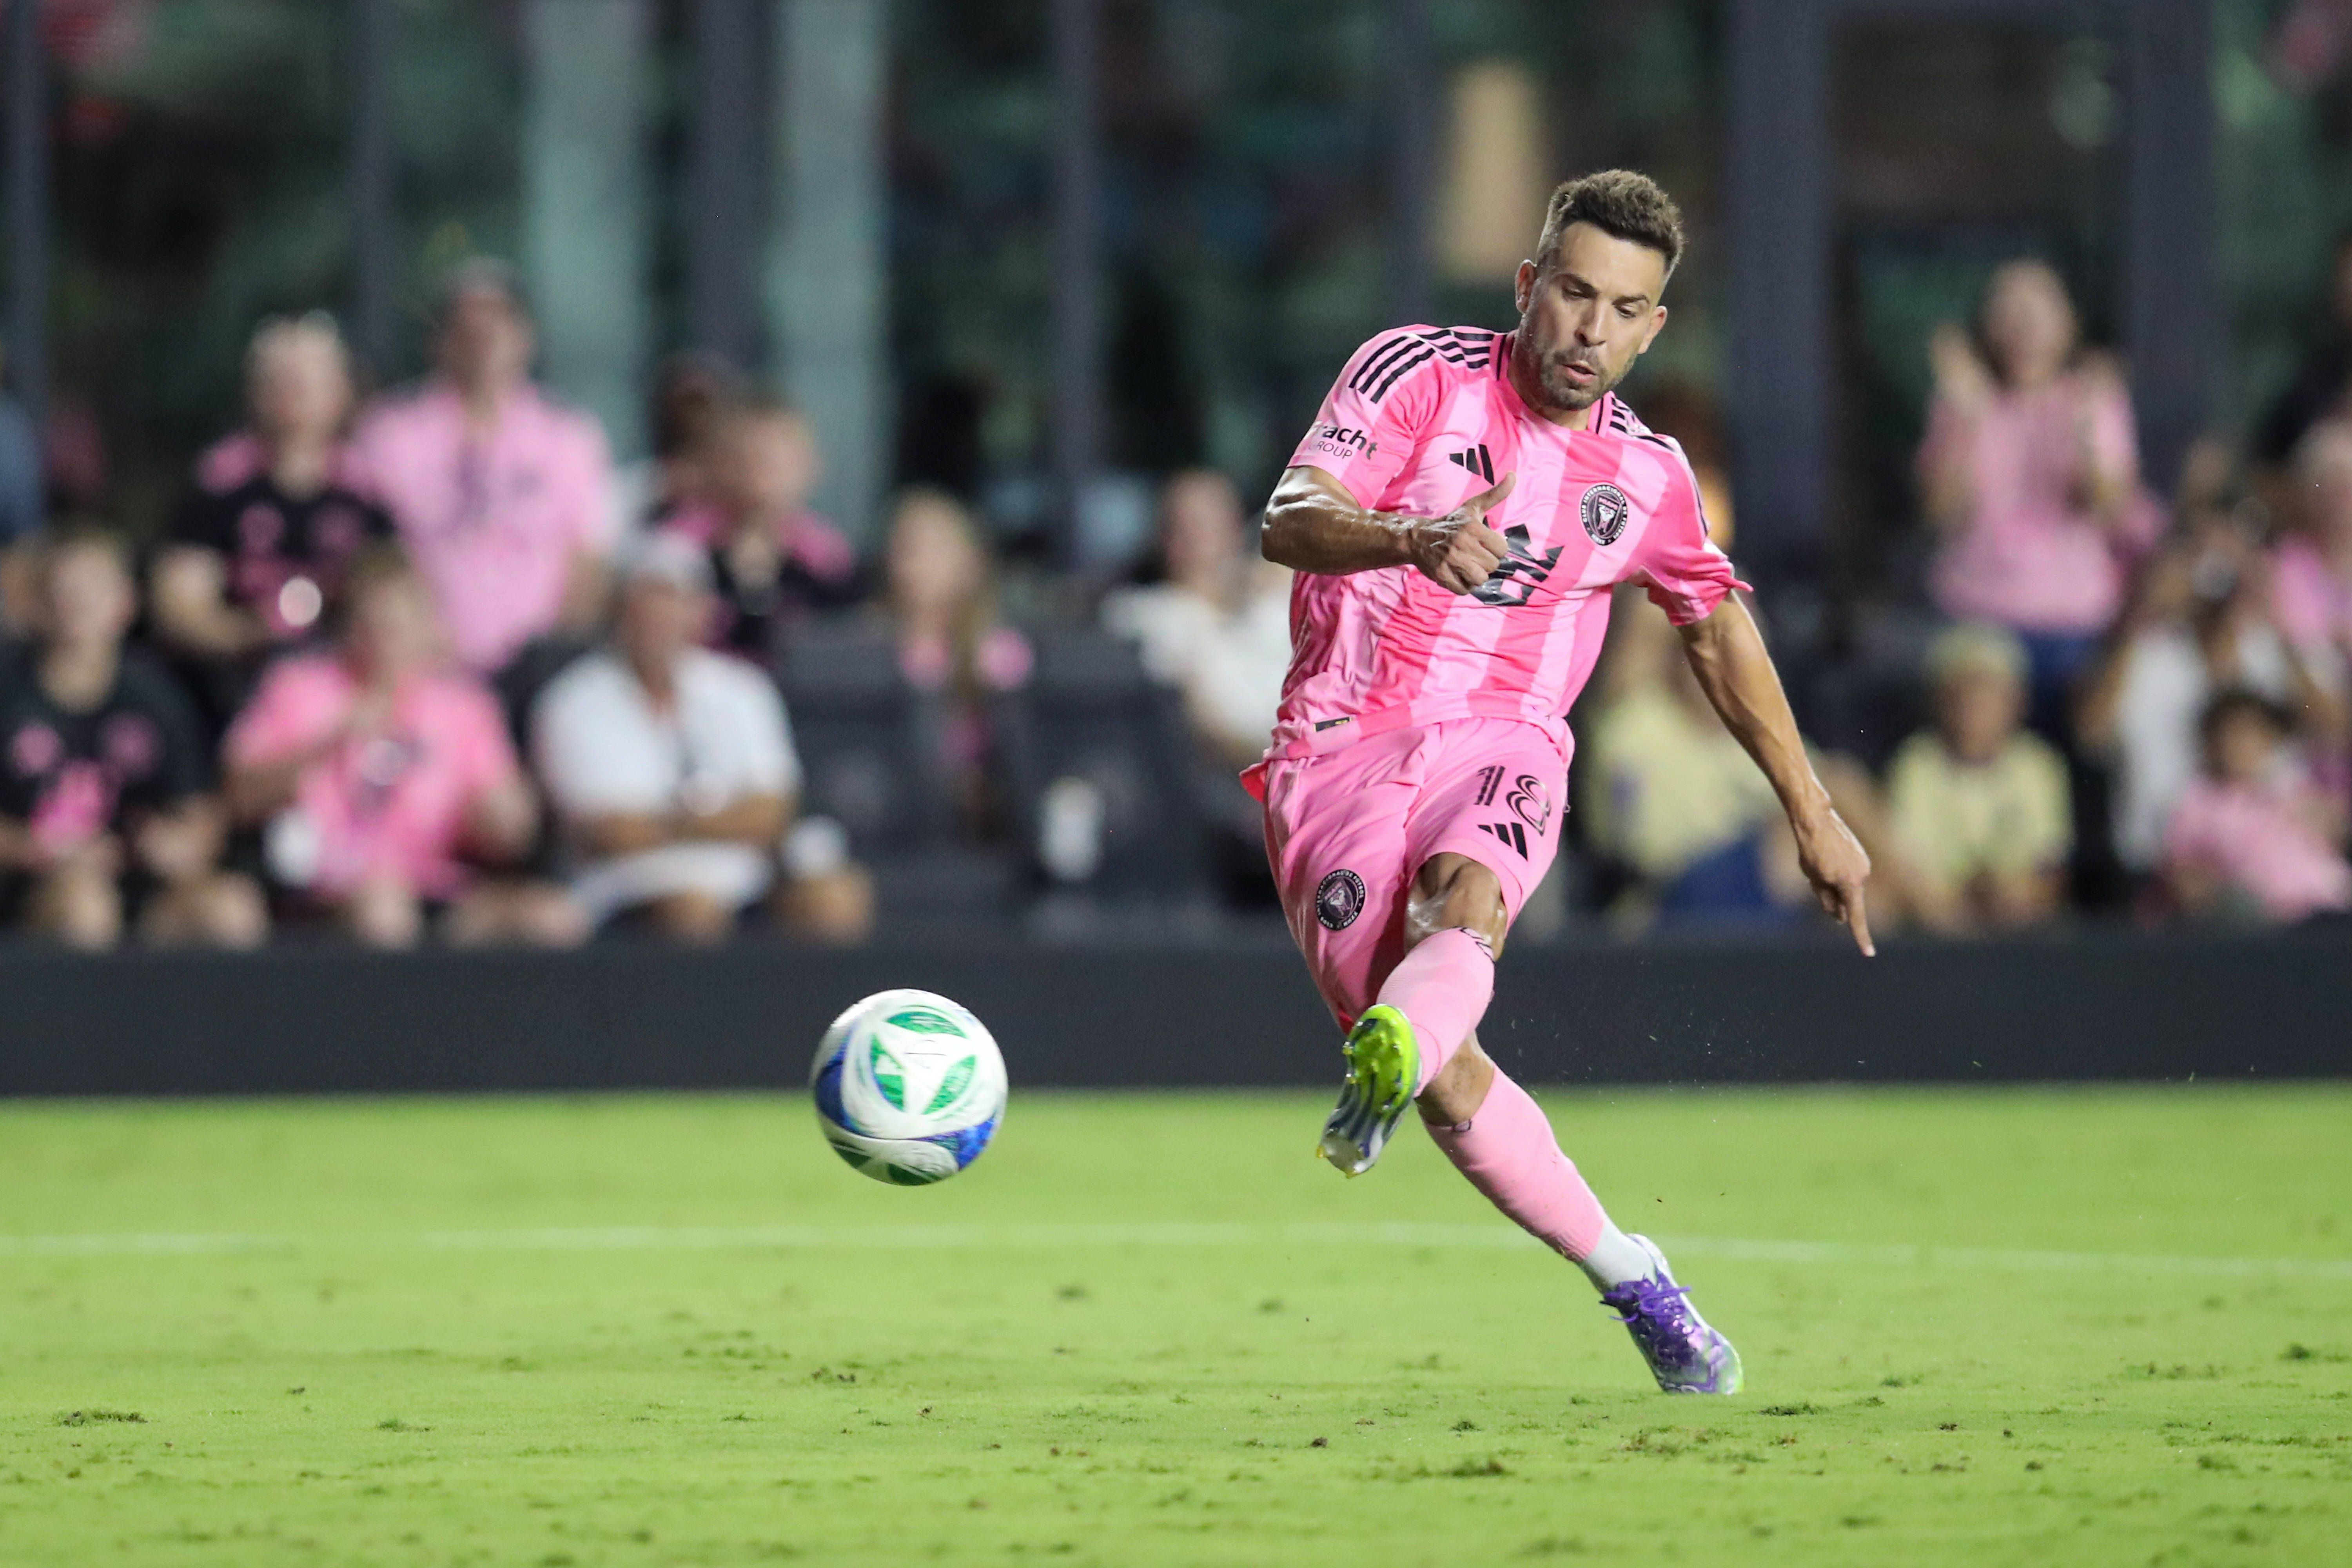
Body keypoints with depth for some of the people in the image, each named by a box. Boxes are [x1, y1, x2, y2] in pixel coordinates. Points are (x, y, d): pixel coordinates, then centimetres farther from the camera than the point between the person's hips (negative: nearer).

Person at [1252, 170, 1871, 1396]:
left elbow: (1719, 627, 26)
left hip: (1499, 749, 2)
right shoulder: (1418, 374, -3)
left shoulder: (1645, 477, 9)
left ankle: (1383, 1071, -63)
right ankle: (1633, 1283, 3)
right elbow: (1288, 523, -17)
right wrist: (1414, 538, -39)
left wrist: (1813, 814, 27)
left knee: (1467, 900, -35)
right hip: (1338, 747, -2)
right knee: (1449, 1080, -13)